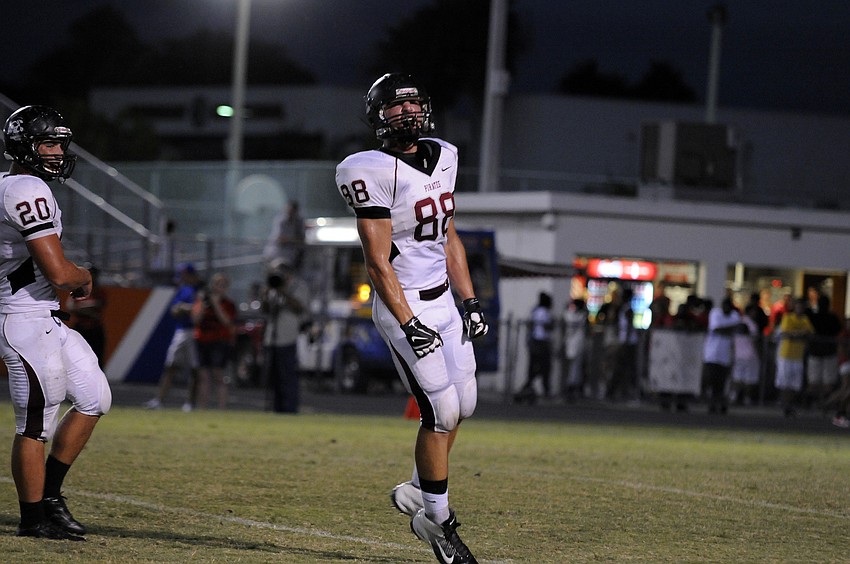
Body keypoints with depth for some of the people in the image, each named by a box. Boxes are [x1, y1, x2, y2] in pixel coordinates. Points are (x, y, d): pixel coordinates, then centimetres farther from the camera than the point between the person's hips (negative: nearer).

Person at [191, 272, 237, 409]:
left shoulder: (228, 304, 3)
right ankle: (201, 409, 4)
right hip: (202, 341, 3)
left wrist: (216, 304, -15)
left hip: (220, 342, -3)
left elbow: (227, 321, -12)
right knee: (203, 376, 3)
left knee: (219, 377, -9)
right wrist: (202, 303, -8)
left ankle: (222, 410, -11)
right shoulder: (201, 299, 12)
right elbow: (195, 319, 2)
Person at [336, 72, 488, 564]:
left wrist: (471, 302, 12)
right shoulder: (375, 173, -17)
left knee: (463, 404, 9)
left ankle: (418, 491, 29)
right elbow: (378, 262, -18)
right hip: (403, 304, -8)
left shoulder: (442, 158, 8)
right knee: (441, 410, -8)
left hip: (442, 299, 8)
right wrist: (409, 325, -22)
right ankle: (436, 519, 6)